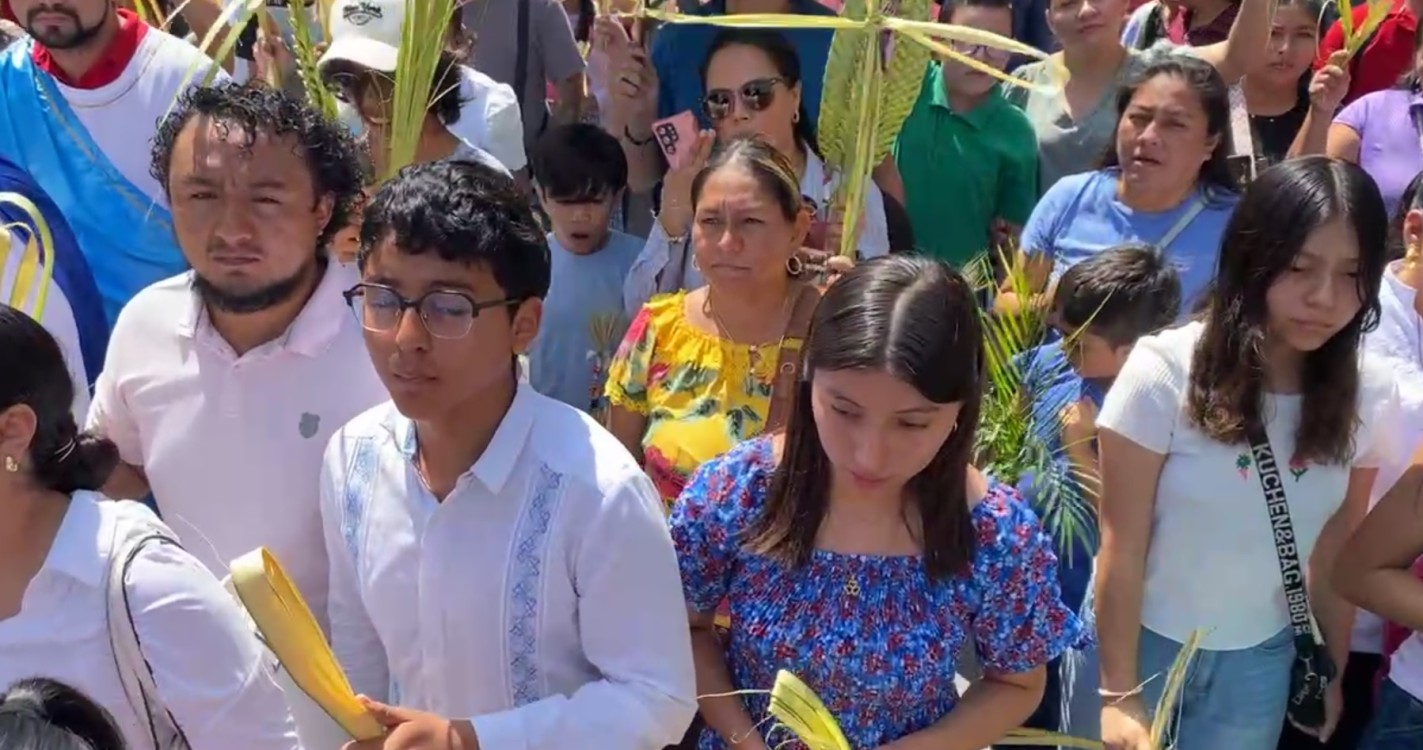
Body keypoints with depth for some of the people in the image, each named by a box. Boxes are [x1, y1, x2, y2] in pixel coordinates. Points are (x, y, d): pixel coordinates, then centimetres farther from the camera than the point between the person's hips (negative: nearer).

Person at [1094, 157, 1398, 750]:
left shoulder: (1369, 395, -9)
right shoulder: (1163, 373, -21)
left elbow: (1338, 550, 2)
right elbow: (1121, 547, -15)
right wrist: (1119, 692, -13)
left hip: (1261, 659, 3)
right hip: (1142, 643, -3)